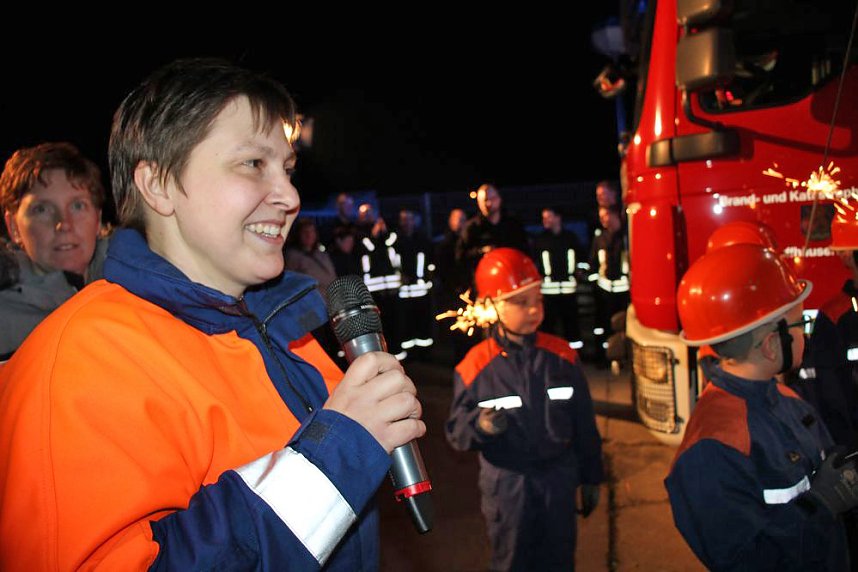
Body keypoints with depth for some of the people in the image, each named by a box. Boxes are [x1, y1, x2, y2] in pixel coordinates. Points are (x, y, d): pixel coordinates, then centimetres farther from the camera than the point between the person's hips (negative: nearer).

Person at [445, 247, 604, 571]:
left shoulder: (561, 355, -4)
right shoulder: (475, 367, -11)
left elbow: (584, 423, 4)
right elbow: (456, 432, -7)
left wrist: (591, 477, 9)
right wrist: (479, 425, -28)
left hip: (559, 480, 2)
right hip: (506, 485, -2)